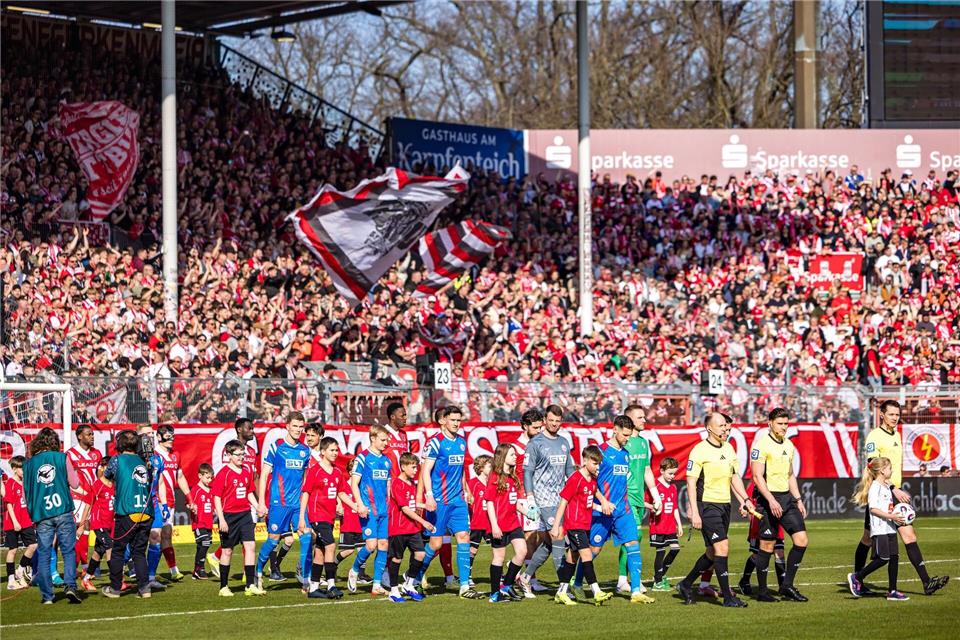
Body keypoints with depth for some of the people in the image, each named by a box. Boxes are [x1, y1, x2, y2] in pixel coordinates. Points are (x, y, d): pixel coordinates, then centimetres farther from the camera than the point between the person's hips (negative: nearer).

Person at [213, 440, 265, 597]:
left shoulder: (246, 473, 9)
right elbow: (217, 498, -10)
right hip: (229, 516, -5)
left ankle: (251, 585, -4)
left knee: (250, 545, -6)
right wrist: (221, 519, -15)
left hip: (245, 514, 5)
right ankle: (224, 587, 15)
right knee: (227, 550, 4)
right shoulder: (223, 474, -9)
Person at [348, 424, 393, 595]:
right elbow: (354, 483, -8)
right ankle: (354, 571, 11)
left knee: (384, 545, 2)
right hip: (369, 509, -6)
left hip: (384, 510, 6)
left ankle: (377, 585, 6)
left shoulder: (387, 461, 14)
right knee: (371, 544, -14)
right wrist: (360, 504, -18)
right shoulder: (363, 458, -5)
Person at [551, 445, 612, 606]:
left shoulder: (593, 480, 11)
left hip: (585, 525, 9)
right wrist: (556, 526, -12)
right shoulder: (575, 479, -14)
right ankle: (596, 592, -20)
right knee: (586, 554, -15)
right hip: (574, 525, -9)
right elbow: (563, 502, -12)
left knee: (572, 557, 12)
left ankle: (562, 592, 19)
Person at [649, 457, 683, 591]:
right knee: (661, 551, -3)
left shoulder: (673, 487, 13)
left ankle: (661, 575, 18)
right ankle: (658, 582, 5)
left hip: (670, 526, 7)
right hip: (658, 525, -7)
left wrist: (679, 524, 18)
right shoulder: (655, 485, -10)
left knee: (675, 548, 2)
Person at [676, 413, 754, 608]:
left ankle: (686, 585, 28)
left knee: (713, 553, 11)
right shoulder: (700, 451, -11)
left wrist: (744, 499, 9)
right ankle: (727, 597, -12)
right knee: (722, 546, -15)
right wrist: (694, 513, -19)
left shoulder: (729, 449, 11)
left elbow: (734, 477, 21)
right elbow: (691, 483, -13)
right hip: (707, 504, -8)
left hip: (724, 505, 8)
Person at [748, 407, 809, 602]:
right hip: (768, 498, -7)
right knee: (767, 545, -2)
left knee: (801, 539, -2)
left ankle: (787, 586, 5)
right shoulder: (761, 445, -10)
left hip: (787, 498, 7)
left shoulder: (788, 445, 14)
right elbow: (757, 476, -15)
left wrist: (799, 500, 17)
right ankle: (762, 591, 7)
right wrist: (771, 500, -22)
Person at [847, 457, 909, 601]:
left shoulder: (887, 486, 18)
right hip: (879, 529, -9)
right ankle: (856, 577, 4)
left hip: (890, 528, 9)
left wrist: (897, 516, 12)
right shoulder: (875, 487, -11)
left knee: (894, 557, 3)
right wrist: (891, 516, -24)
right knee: (883, 558, -10)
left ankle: (892, 591, 4)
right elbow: (873, 508, -19)